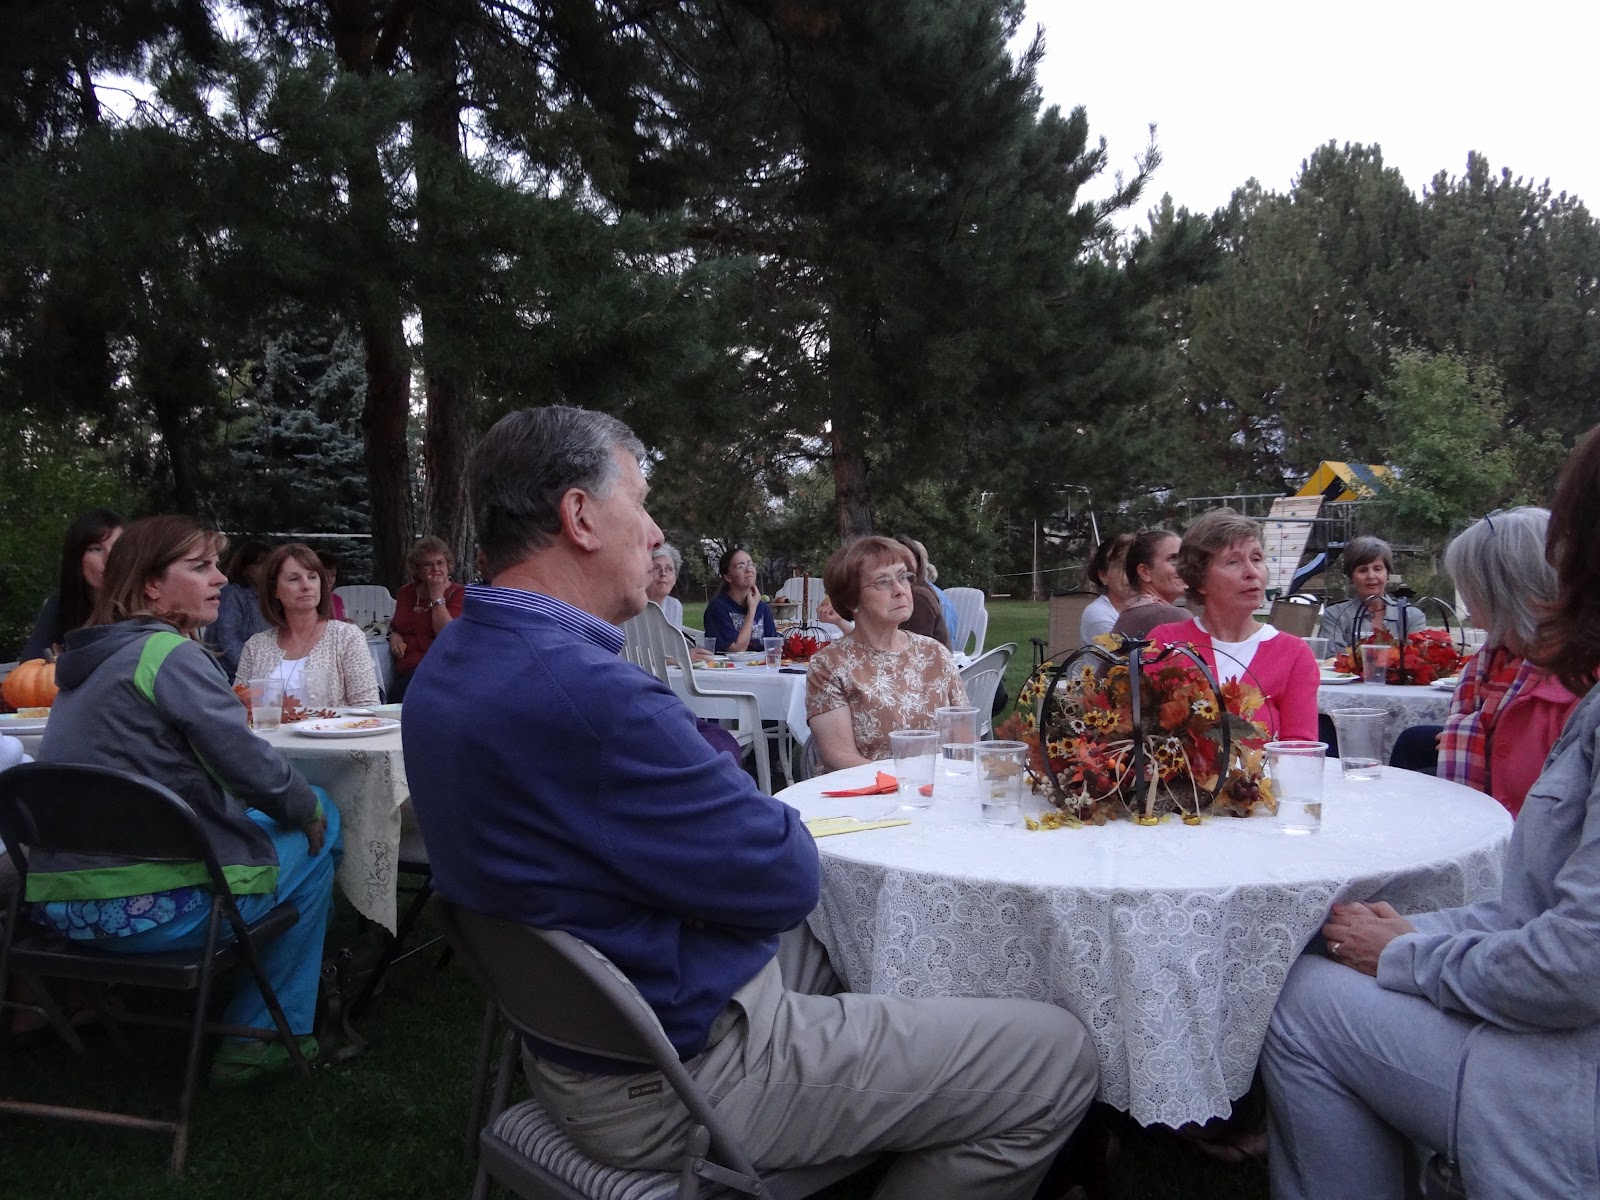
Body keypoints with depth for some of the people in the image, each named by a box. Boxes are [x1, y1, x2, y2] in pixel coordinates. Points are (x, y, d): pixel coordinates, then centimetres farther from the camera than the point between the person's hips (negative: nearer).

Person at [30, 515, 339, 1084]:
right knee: (318, 834, 9)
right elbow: (251, 766, -17)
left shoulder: (94, 658, 15)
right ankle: (259, 1038, 13)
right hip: (149, 909, -9)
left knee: (265, 819, 27)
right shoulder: (171, 654, -14)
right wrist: (310, 810, 2)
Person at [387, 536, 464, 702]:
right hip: (404, 673, 5)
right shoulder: (406, 592, 18)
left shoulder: (457, 594, 1)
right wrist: (394, 635, 11)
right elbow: (394, 625, 34)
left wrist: (437, 597, -8)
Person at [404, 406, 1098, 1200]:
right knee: (1056, 1057, -2)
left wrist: (735, 810, -2)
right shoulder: (584, 690, -31)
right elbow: (785, 878, -21)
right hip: (681, 1077, -10)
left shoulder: (451, 667, 3)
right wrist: (773, 825, 0)